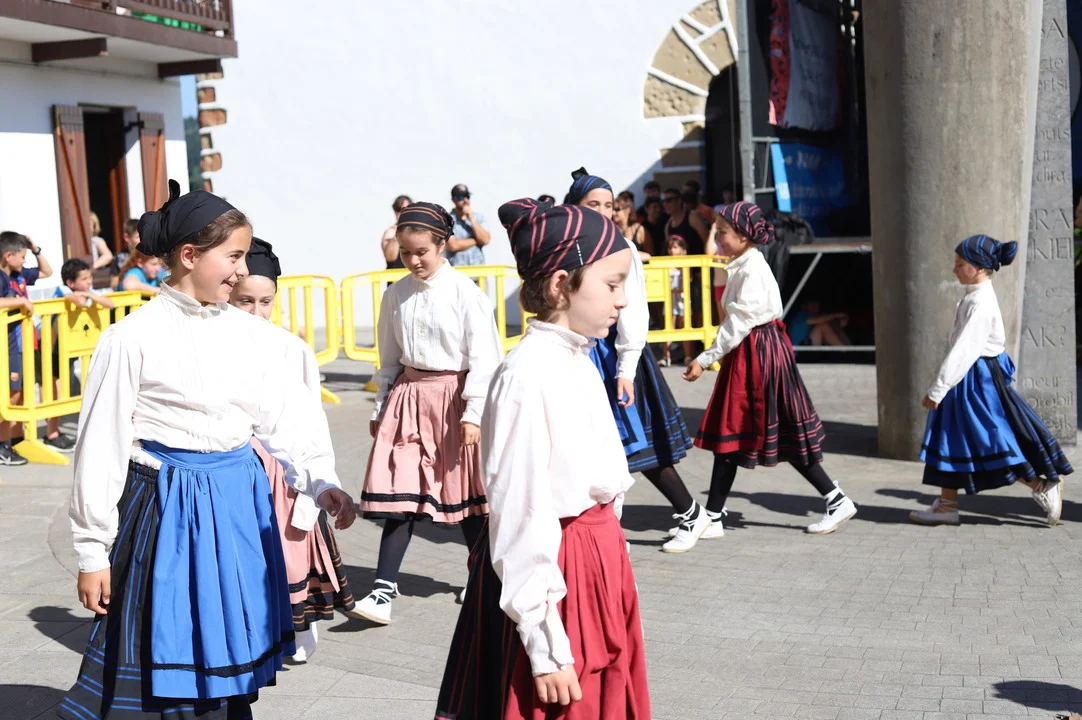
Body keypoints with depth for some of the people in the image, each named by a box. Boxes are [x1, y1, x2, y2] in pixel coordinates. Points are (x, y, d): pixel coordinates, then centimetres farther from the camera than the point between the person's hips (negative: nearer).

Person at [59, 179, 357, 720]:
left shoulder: (256, 336, 3)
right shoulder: (133, 338, -9)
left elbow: (289, 419, 3)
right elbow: (101, 447, -6)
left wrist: (320, 481, -14)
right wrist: (93, 553, -4)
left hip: (239, 503, 4)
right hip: (167, 504, -4)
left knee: (234, 654, 14)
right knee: (169, 662, 4)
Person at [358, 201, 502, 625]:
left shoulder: (465, 292, -9)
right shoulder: (396, 295, 5)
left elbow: (483, 358, -9)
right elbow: (389, 358, 14)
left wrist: (473, 413, -13)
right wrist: (381, 408, 15)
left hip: (454, 396, -3)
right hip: (408, 396, 3)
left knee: (465, 491, 8)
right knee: (399, 493, -3)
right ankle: (384, 589, 0)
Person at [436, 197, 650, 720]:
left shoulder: (577, 361, 6)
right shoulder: (527, 377, -20)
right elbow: (522, 522, -20)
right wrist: (546, 648, -18)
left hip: (598, 568, 8)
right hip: (553, 577, -8)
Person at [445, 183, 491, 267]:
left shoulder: (479, 217, 14)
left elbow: (485, 240, 0)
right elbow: (453, 245, -11)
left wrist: (472, 219, -3)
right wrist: (476, 240, 0)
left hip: (479, 267, 3)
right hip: (457, 269, -3)